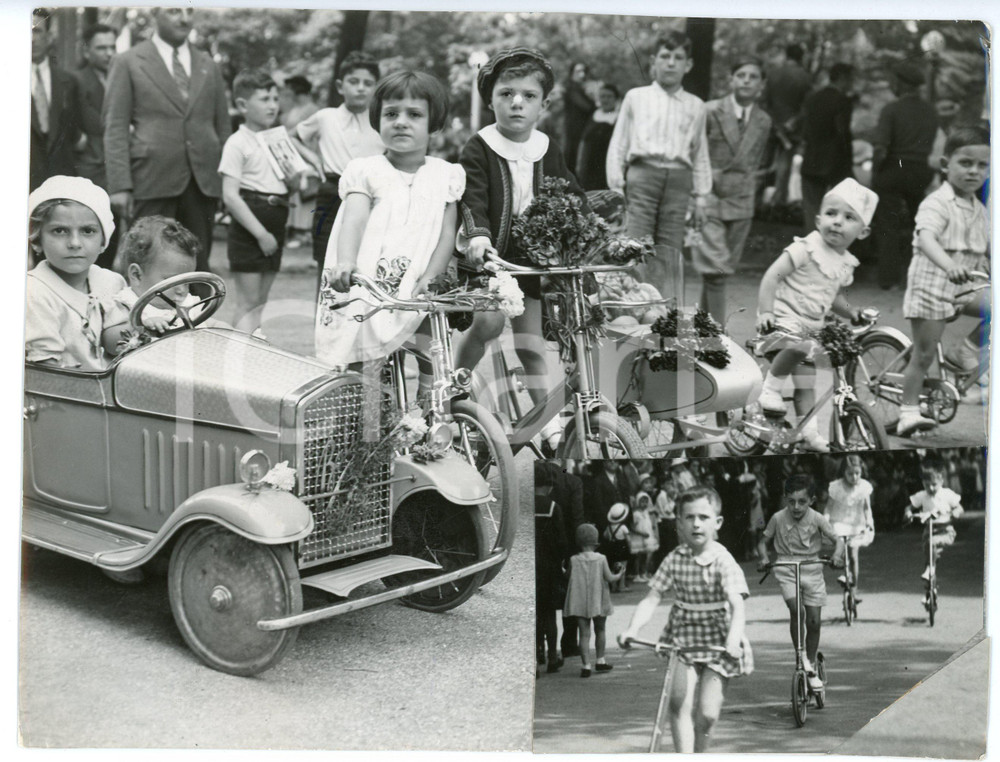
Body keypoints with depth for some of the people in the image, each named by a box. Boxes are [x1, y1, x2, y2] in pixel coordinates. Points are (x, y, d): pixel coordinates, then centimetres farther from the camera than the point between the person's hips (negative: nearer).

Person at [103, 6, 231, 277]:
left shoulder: (209, 66, 15)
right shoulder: (128, 63, 4)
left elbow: (223, 127, 17)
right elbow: (115, 129, -1)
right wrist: (120, 186, -10)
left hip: (203, 182, 3)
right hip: (151, 182, -3)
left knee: (198, 264, 4)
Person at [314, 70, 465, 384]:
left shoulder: (445, 175, 9)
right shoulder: (366, 170, 3)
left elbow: (447, 233, 2)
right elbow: (354, 219, -14)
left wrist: (428, 279, -15)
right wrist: (345, 262, -34)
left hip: (417, 290, 2)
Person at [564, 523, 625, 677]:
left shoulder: (574, 560, -5)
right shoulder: (601, 559, -7)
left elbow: (569, 577, 2)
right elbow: (609, 577, -8)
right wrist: (620, 574, 11)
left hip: (580, 603, 0)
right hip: (598, 601, 0)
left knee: (584, 634, 0)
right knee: (600, 631, 20)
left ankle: (586, 665, -7)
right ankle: (600, 661, 27)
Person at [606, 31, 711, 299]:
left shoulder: (695, 106, 16)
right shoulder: (636, 98, 11)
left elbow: (700, 155, 19)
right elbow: (618, 144, 11)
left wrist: (700, 197, 13)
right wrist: (616, 186, 3)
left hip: (679, 179, 2)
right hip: (642, 173, -2)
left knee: (667, 249, -2)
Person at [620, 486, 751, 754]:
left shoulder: (723, 561, -15)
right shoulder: (675, 559, -5)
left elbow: (738, 605, -25)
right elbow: (652, 599, -7)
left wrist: (733, 641, -43)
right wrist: (632, 628, -23)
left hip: (718, 642, -2)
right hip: (683, 637, 3)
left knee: (707, 713, -4)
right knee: (680, 704, -14)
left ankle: (699, 752, 23)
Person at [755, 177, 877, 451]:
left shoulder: (846, 263, 10)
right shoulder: (806, 248, -14)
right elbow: (772, 276, -18)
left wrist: (851, 313, 10)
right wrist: (765, 311, -27)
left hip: (810, 326, 8)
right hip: (783, 319, -8)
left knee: (806, 383, 9)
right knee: (796, 347, -38)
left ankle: (810, 434, 15)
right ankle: (770, 388, -18)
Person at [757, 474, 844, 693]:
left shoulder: (817, 519, -8)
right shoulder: (778, 519, -6)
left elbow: (837, 539, -6)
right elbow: (763, 542, 5)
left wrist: (837, 554, -27)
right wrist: (764, 558, -14)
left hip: (812, 570, 1)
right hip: (786, 570, -1)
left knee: (814, 620, 1)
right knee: (795, 609, -26)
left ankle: (811, 666, 18)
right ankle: (800, 655, -8)